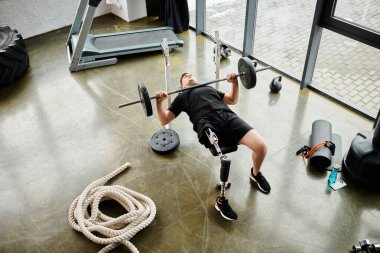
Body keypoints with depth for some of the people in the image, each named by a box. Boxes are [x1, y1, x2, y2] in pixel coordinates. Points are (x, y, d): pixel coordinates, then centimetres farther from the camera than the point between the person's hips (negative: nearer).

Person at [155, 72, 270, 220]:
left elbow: (233, 100, 39)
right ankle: (221, 201, -13)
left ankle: (255, 174, 15)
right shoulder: (182, 97, 30)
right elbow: (164, 120, 22)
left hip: (228, 117, 4)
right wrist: (159, 101, 6)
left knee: (261, 146, -19)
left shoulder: (210, 88, 41)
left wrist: (234, 82, 25)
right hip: (207, 123, -3)